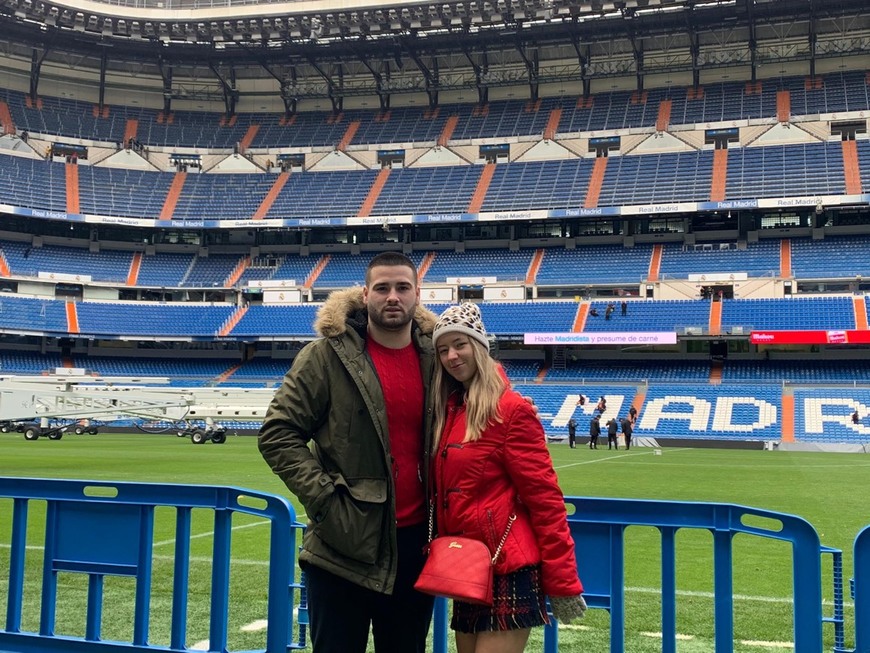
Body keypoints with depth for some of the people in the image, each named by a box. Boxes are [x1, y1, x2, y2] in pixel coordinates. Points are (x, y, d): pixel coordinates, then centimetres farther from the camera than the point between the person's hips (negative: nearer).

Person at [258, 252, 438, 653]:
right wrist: (324, 498, -15)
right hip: (343, 543, -4)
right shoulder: (327, 355, -7)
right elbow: (277, 434, -7)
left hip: (416, 541, 4)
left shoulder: (435, 355, 5)